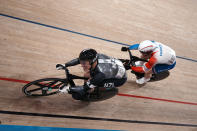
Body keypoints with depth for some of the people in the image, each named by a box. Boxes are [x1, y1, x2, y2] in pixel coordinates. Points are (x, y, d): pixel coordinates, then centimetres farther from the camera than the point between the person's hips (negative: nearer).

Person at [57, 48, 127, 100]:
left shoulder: (101, 73, -40)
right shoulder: (94, 57, -23)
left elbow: (85, 88, -31)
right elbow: (78, 60, -4)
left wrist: (68, 89, -29)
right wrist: (64, 65, -6)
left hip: (120, 79, -7)